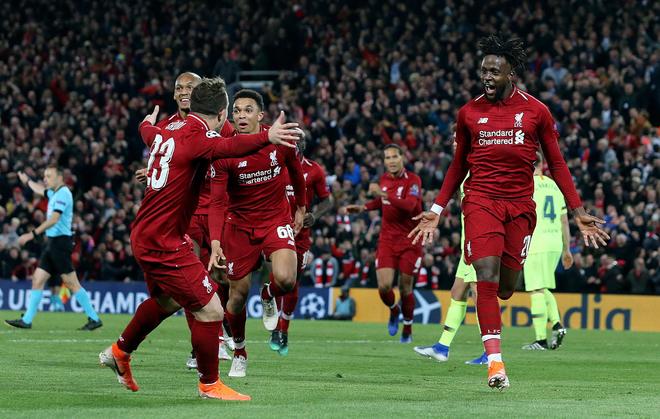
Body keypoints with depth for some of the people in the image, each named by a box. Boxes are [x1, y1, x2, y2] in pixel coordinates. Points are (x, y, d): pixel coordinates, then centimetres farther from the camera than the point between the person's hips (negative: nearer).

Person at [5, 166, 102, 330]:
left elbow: (54, 219, -22)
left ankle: (94, 319, -5)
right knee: (37, 280, 4)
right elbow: (41, 190, 42)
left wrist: (33, 234, -23)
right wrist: (27, 181, 57)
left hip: (61, 242, -10)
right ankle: (27, 320, 4)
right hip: (52, 243, 10)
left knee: (72, 283, -9)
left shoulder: (63, 194, -12)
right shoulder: (54, 193, 16)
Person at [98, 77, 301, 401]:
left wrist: (148, 122, 58)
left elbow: (147, 131, 33)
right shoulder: (197, 136, -19)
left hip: (145, 237, 10)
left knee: (165, 301, 31)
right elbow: (225, 147, -43)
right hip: (164, 243, -10)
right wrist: (267, 138, -60)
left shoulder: (166, 133, 7)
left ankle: (119, 352, 47)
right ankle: (209, 384, 6)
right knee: (210, 310, -6)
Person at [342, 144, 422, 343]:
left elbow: (410, 205, -32)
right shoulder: (384, 178, 6)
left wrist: (384, 195, -41)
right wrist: (363, 207, 14)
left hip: (410, 241, -4)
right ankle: (393, 310, 24)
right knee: (384, 286, -10)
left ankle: (407, 329, 25)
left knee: (405, 288, 2)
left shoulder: (413, 180, -13)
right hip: (387, 239, 4)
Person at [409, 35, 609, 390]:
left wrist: (578, 212, 3)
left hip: (520, 204, 1)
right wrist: (436, 210, 10)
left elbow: (556, 164, 9)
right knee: (487, 277, -17)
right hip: (481, 200, -1)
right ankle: (494, 361, -18)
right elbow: (459, 165, 16)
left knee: (505, 287, 3)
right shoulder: (469, 112, 6)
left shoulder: (535, 111, 4)